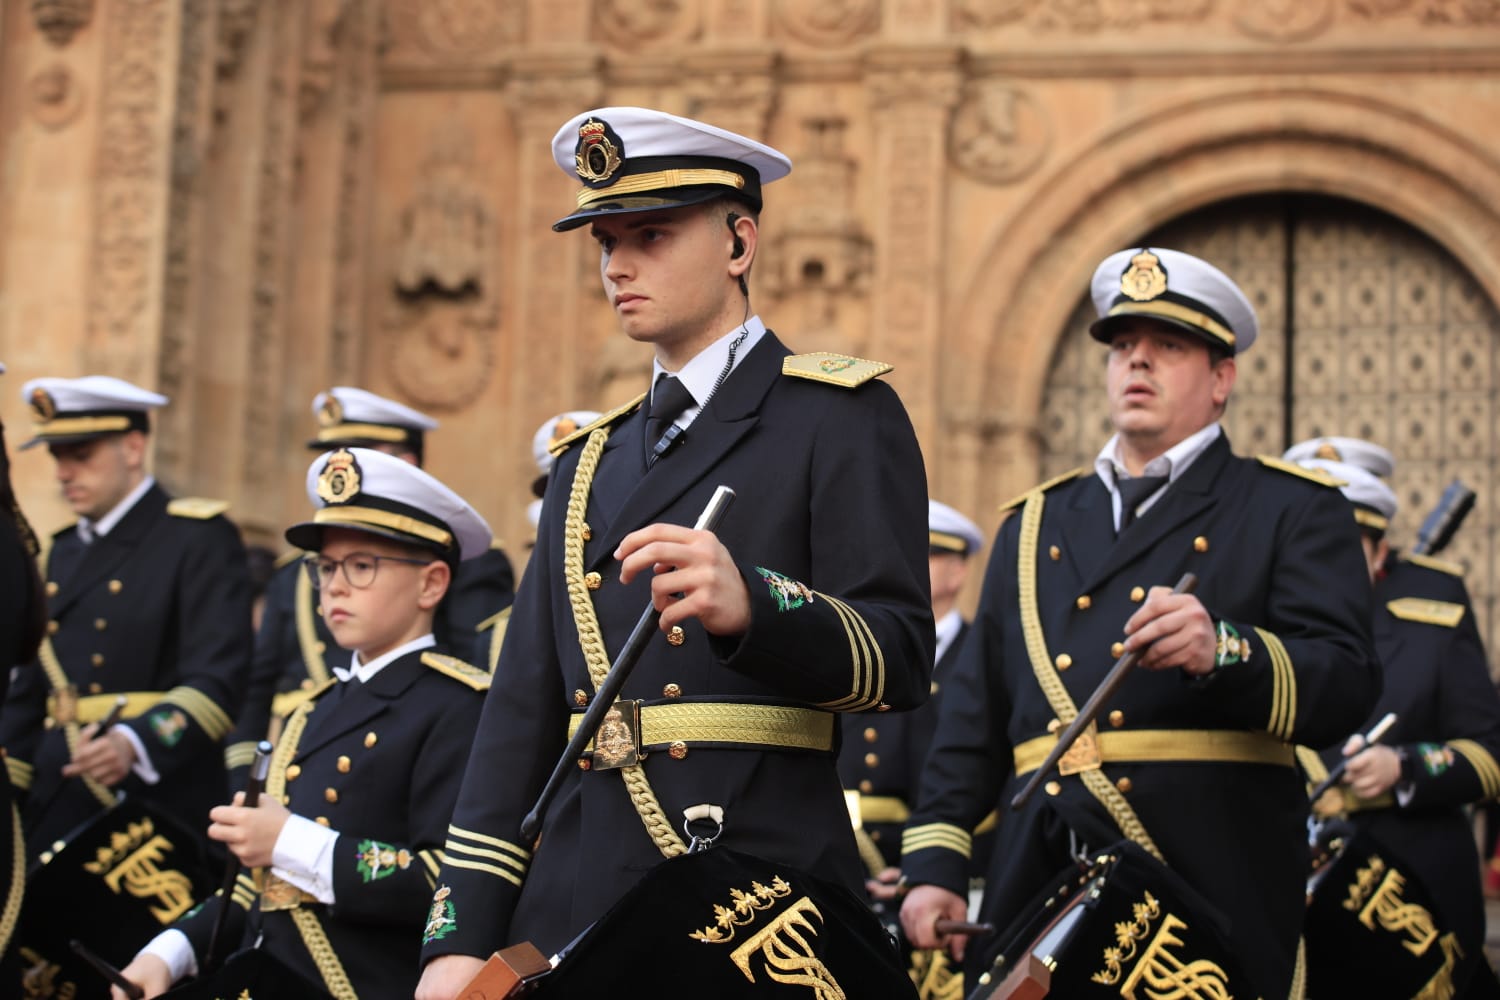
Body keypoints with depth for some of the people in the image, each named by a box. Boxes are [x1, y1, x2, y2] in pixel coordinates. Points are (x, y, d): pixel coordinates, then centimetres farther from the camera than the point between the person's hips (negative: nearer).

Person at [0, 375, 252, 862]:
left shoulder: (200, 538, -4)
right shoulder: (65, 552, 19)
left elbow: (218, 679, -16)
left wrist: (134, 743, -31)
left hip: (157, 810, -6)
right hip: (55, 812, 6)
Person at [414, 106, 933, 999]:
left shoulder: (840, 418, -1)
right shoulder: (590, 461, 18)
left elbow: (900, 658, -12)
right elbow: (521, 710, 13)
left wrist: (749, 606, -32)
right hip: (576, 906, 6)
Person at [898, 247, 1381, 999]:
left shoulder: (1291, 510, 8)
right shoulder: (1034, 524, 22)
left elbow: (1347, 686, -7)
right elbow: (972, 713, 19)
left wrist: (1226, 650, -26)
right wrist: (933, 864, 7)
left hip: (1208, 882, -3)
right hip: (1037, 891, 4)